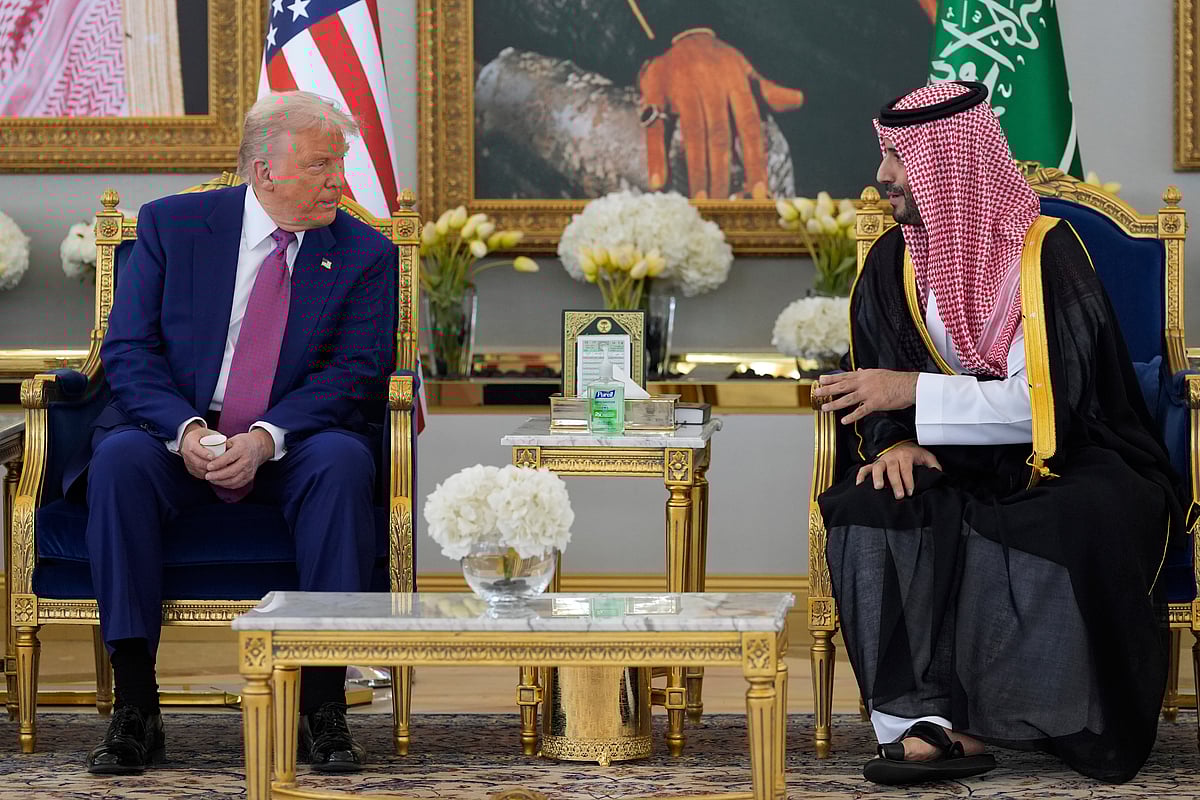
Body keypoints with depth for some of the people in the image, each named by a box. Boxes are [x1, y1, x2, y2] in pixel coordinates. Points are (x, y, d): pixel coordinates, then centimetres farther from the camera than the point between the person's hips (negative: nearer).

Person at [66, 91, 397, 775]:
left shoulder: (364, 252, 4)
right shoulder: (171, 225, 3)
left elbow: (357, 372, -6)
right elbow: (128, 351, -2)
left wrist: (265, 438, -22)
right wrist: (183, 428, -22)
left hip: (293, 447, 0)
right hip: (178, 436, 0)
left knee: (343, 461, -32)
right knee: (120, 459, -31)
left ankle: (324, 706, -29)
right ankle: (135, 708, -28)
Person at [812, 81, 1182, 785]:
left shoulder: (1048, 252, -11)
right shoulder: (894, 263, 5)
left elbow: (1049, 401, -19)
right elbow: (879, 391, 7)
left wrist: (914, 392, -22)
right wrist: (895, 442, -17)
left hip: (1070, 467, -4)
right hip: (963, 471, 5)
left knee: (1074, 532, -37)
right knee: (869, 507, -25)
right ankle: (922, 720, -32)